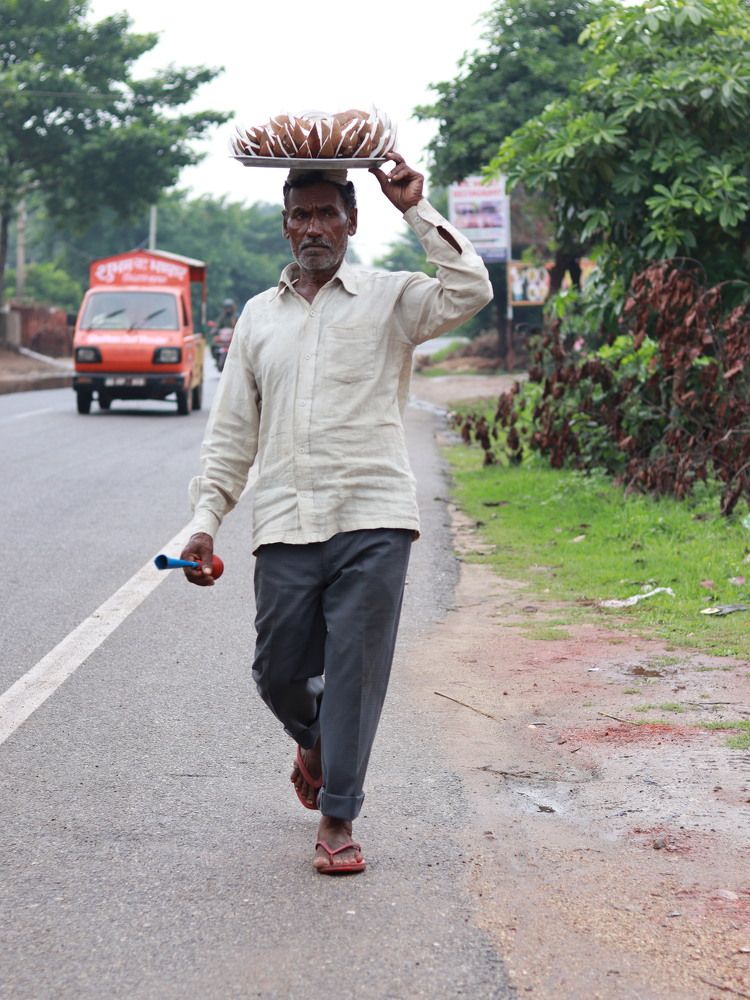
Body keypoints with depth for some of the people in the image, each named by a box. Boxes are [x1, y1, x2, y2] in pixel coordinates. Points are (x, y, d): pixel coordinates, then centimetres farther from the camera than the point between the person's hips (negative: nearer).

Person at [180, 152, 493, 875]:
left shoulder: (389, 299, 6)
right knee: (278, 673, 6)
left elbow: (470, 291, -14)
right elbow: (230, 433, 16)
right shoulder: (258, 315, 16)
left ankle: (338, 819, 9)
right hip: (284, 525, 3)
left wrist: (415, 208, -11)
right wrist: (205, 522, 7)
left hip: (373, 522, -3)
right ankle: (313, 740, 40)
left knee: (355, 673, -3)